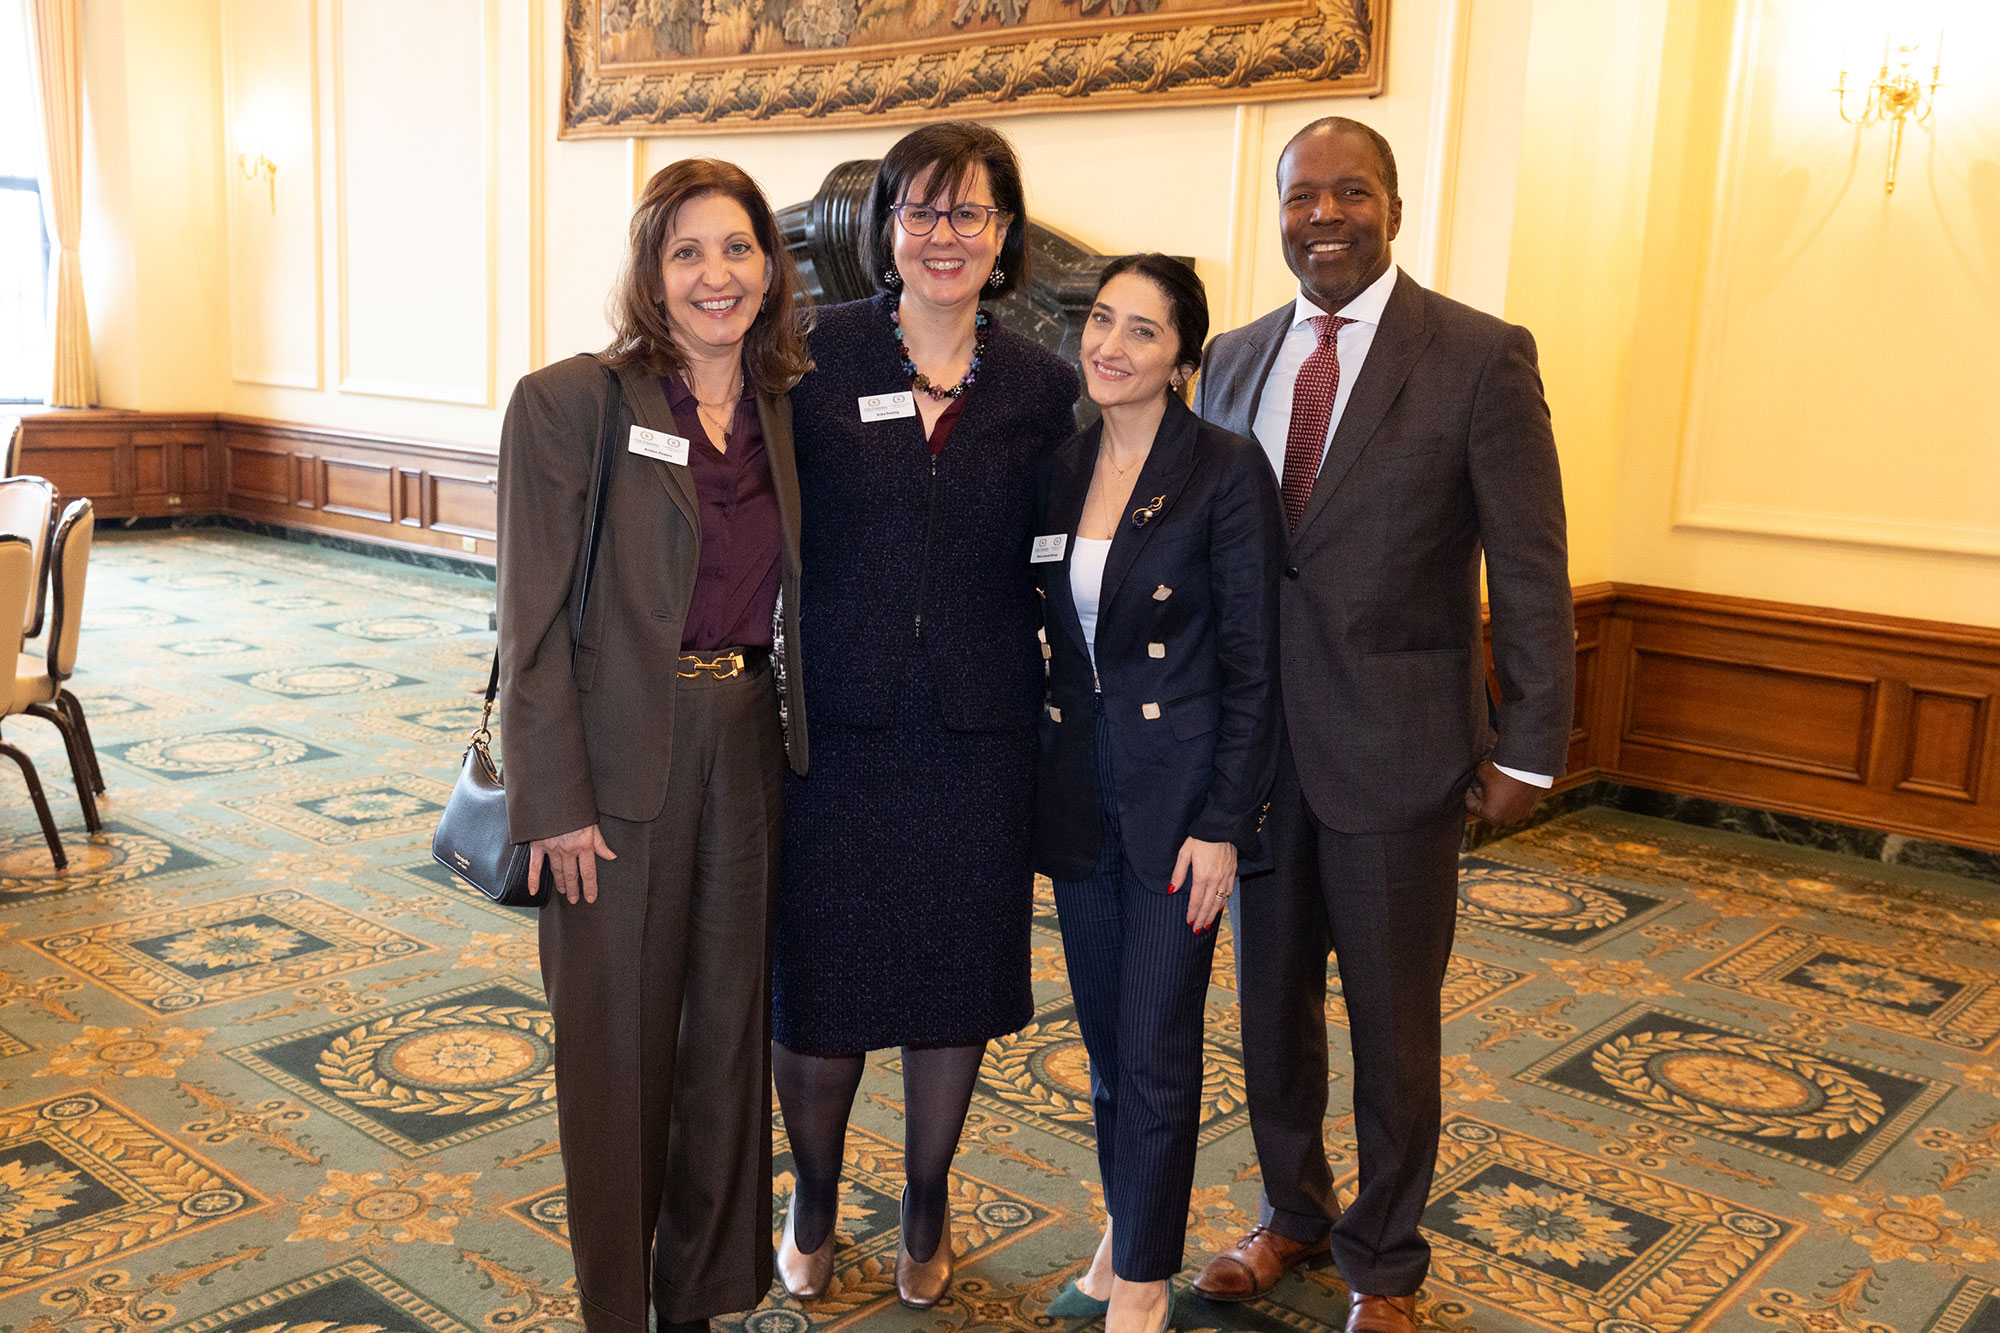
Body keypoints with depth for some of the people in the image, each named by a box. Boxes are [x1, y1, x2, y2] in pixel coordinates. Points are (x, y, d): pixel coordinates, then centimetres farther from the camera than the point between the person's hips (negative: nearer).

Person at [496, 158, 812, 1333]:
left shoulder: (790, 412, 7)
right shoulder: (571, 403, -8)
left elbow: (791, 603, 11)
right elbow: (535, 624, -10)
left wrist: (793, 743, 4)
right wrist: (556, 803, -14)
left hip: (748, 751, 5)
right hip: (621, 760, -4)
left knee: (729, 1029, 15)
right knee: (617, 1043, 8)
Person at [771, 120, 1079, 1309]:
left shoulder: (1040, 387, 3)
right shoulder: (815, 357, -3)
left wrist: (1044, 695, -2)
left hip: (976, 732, 2)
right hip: (833, 721, -1)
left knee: (958, 974, 13)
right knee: (819, 972, 10)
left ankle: (928, 1206, 37)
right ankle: (814, 1200, 36)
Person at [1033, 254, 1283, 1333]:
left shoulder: (1225, 471, -11)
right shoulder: (1059, 469, 6)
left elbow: (1253, 665, -11)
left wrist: (1222, 824, -14)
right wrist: (1035, 781, 9)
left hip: (1177, 791, -5)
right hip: (1077, 789, 5)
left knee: (1155, 1047, 2)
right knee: (1105, 1038, 16)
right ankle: (1122, 1236, 35)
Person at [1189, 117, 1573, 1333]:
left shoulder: (1481, 356, -8)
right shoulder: (1235, 358, 7)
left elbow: (1529, 570, -8)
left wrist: (1528, 750, -10)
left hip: (1397, 751, -4)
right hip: (1257, 741, 4)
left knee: (1393, 1024, 10)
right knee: (1273, 1001, 18)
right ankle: (1293, 1213, 40)